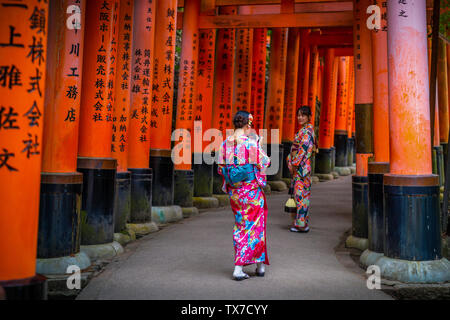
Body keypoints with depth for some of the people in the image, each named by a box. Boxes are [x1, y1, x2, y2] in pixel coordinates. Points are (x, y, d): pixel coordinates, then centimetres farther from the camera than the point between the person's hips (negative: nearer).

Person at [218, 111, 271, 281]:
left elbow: (221, 168, 4)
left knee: (240, 225, 16)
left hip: (234, 190, 5)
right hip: (251, 189, -5)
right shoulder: (251, 142, -14)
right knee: (254, 225, 7)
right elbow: (264, 163, -6)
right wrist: (259, 144, 5)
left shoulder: (226, 143, 0)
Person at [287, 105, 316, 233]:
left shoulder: (307, 130, -12)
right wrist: (290, 160, 9)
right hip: (297, 165, 10)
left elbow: (304, 149, -19)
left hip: (302, 165, -10)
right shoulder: (303, 130, 17)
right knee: (299, 193, 12)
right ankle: (299, 222, 18)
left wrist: (294, 164, -16)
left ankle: (302, 224, -2)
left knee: (301, 193, -6)